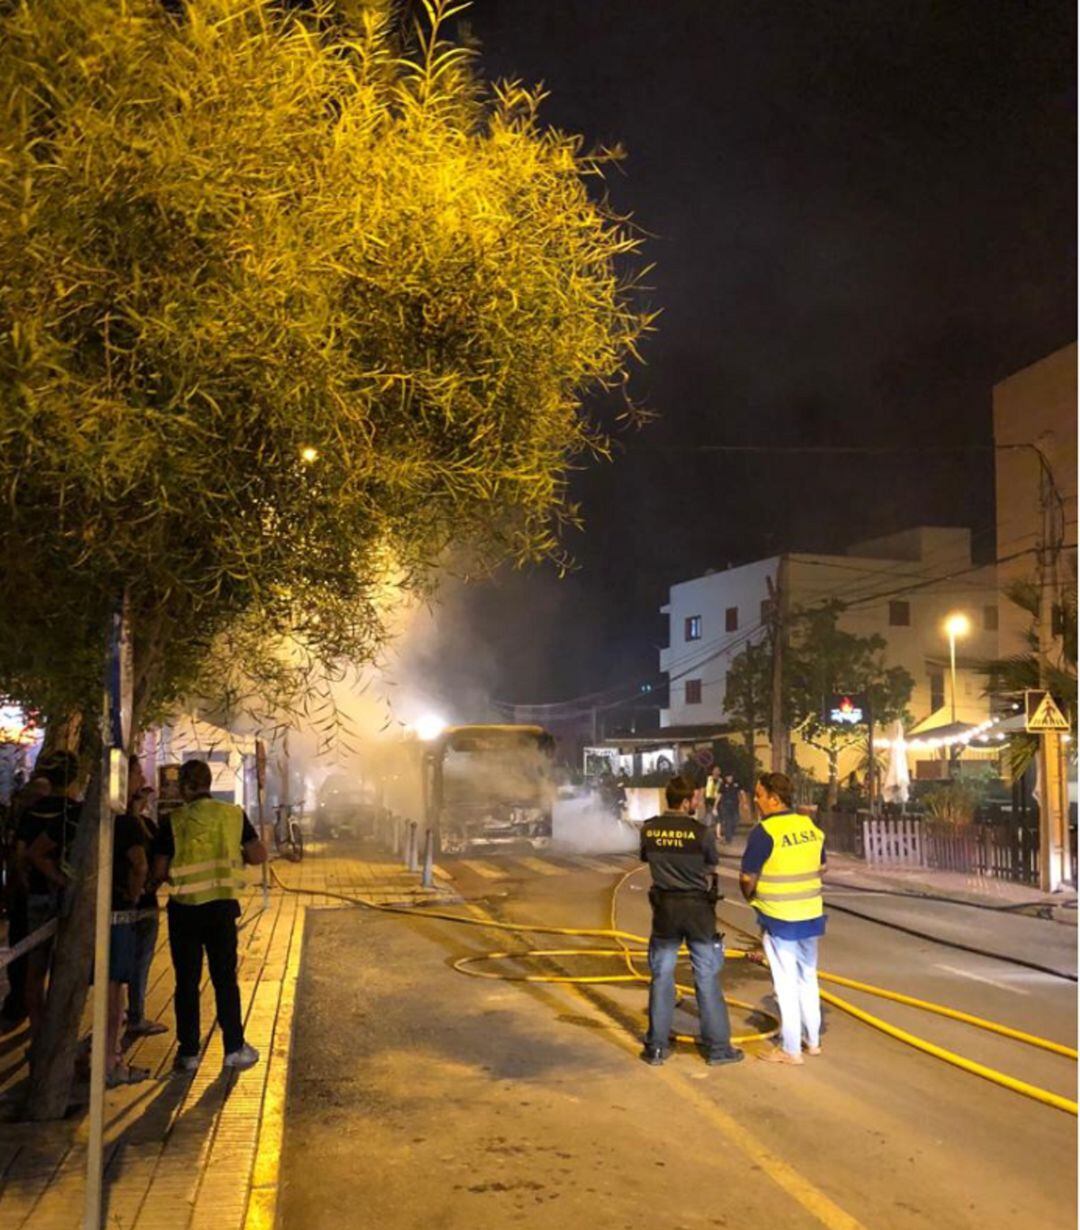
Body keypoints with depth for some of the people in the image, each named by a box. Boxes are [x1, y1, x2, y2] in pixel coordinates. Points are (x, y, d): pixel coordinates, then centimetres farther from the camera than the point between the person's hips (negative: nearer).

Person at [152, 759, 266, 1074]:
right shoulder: (233, 814, -2)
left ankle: (188, 1053, 14)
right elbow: (259, 855, 1)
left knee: (187, 981, 9)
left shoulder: (173, 821, -9)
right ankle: (235, 1048, 14)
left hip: (185, 909, -2)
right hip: (223, 905, 2)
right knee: (225, 978, 12)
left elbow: (159, 872, -9)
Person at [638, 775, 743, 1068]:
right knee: (707, 978, 7)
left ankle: (656, 1047, 18)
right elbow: (711, 869, -3)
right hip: (698, 908, -3)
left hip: (664, 908, 3)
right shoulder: (702, 832, -16)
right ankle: (717, 1047, 15)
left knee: (661, 977, 12)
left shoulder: (649, 829, -7)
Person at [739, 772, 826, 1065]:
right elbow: (820, 867, 12)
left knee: (786, 983, 4)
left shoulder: (764, 832, -18)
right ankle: (813, 1040, 30)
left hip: (779, 919, -6)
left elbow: (747, 878, -14)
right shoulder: (811, 827, 2)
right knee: (808, 978, 19)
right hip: (811, 916, 6)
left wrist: (752, 898, 5)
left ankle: (790, 1049, 12)